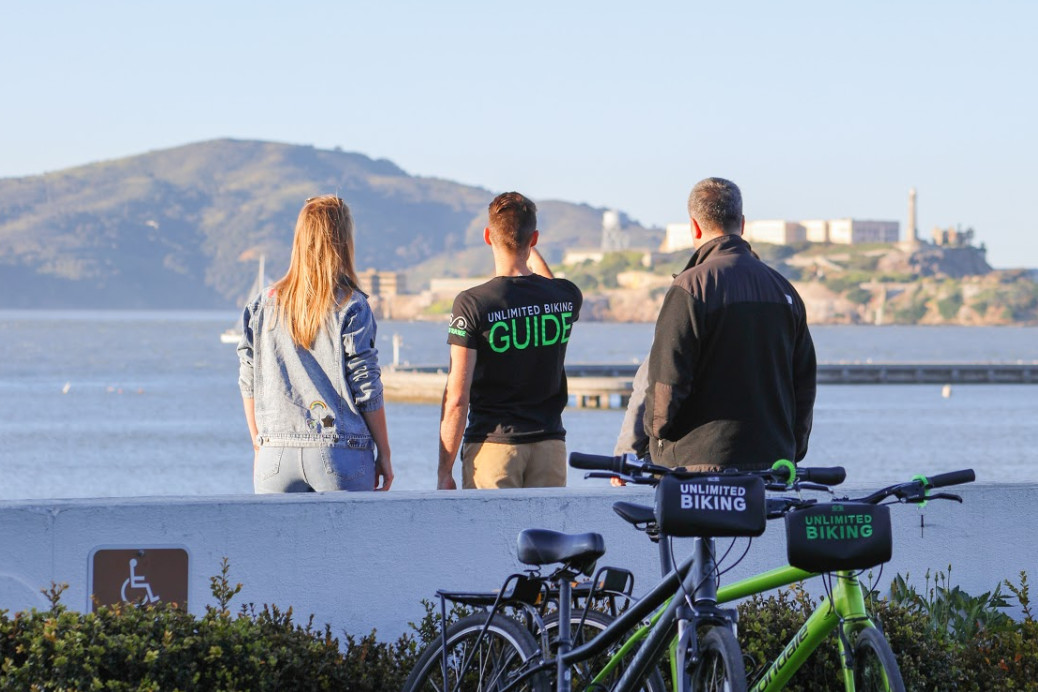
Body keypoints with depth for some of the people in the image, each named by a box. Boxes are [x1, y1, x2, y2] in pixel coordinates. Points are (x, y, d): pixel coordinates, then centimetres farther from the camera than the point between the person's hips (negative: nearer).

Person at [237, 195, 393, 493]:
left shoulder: (265, 303, 6)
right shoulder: (351, 306, -5)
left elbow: (249, 384, 9)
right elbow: (366, 388, -4)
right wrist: (384, 454, 4)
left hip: (277, 456, 3)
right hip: (342, 455, -3)